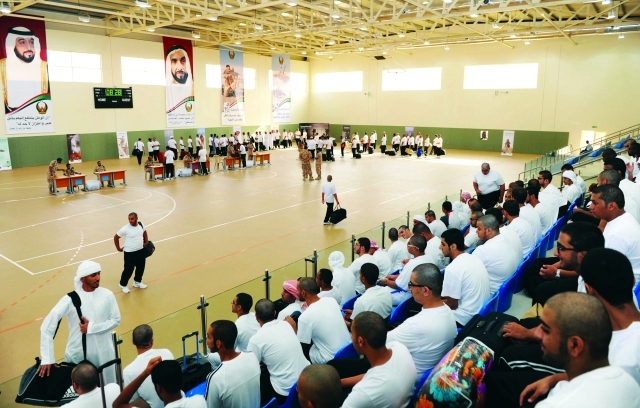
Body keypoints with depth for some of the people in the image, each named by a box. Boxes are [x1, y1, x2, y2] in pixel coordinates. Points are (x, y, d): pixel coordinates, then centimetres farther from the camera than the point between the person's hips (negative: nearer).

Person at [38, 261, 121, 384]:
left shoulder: (107, 295, -7)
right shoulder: (71, 299, -13)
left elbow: (115, 320, -2)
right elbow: (47, 327, -13)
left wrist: (91, 327, -16)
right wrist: (47, 359, -17)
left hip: (103, 353, 1)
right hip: (78, 355, -1)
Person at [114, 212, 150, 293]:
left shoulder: (141, 225, -3)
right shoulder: (125, 229, -18)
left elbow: (144, 232, 20)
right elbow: (116, 237, -7)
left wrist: (146, 241, 13)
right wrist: (118, 248, -3)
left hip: (141, 251, 6)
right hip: (129, 253, -5)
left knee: (141, 268, 17)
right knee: (128, 270, 2)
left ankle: (137, 282, 40)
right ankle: (123, 285, 24)